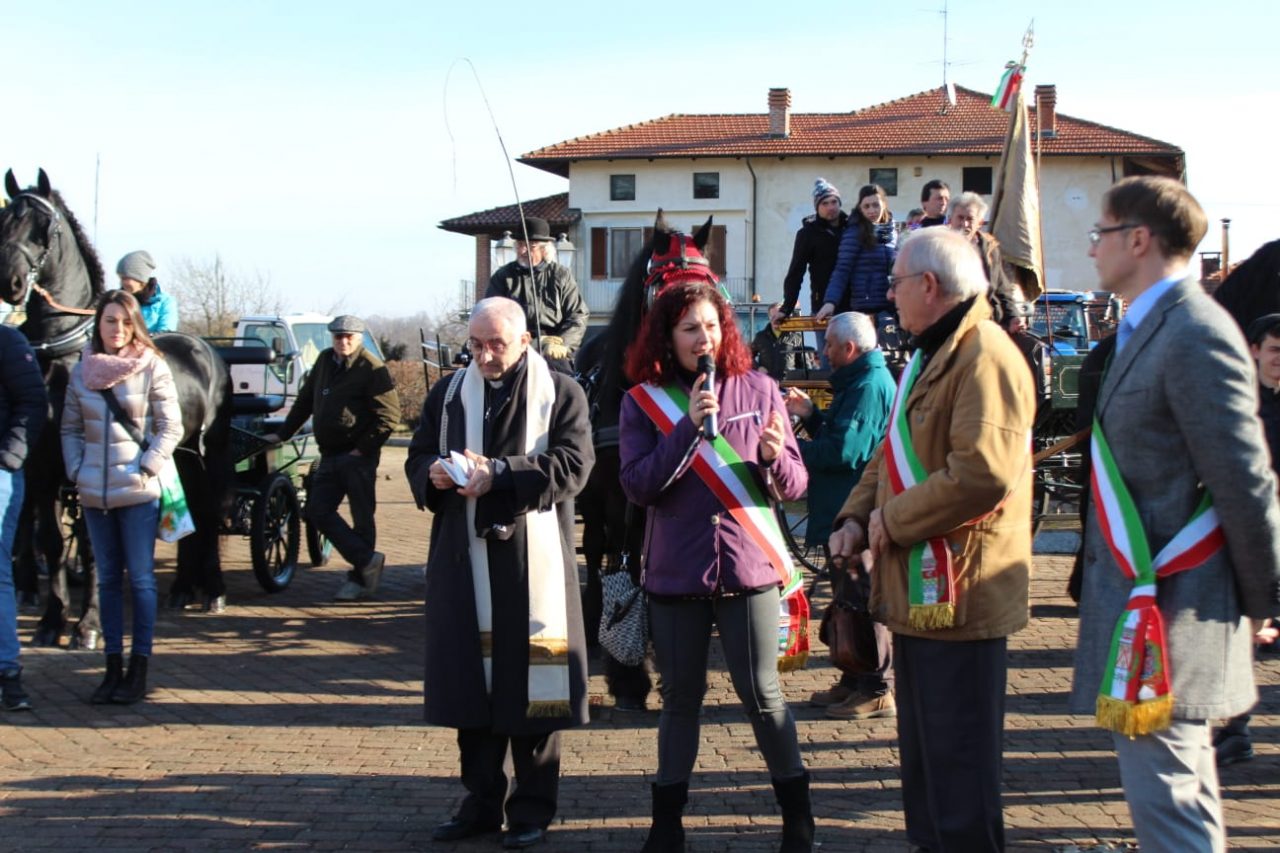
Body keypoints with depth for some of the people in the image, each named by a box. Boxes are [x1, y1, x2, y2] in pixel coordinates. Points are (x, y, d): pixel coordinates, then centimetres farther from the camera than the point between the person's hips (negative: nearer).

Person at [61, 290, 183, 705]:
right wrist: (76, 470, -1)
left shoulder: (152, 368, -6)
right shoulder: (82, 371, 5)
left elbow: (171, 427, -6)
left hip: (138, 493, -4)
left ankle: (139, 669, 9)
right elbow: (70, 428, 11)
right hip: (94, 494, 4)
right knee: (108, 579, 11)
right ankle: (113, 667, 19)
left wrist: (146, 468, -14)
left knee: (140, 578, 1)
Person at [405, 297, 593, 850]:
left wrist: (501, 474, -21)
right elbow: (417, 459, 15)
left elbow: (574, 466, -11)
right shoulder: (448, 393, 14)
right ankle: (481, 801, 20)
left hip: (532, 561, -4)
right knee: (469, 681, 8)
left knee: (528, 681, 1)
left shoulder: (561, 394, 0)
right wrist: (434, 473, -9)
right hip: (464, 561, 4)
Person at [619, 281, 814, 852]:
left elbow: (794, 487, 2)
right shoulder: (644, 400, 0)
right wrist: (688, 426, -19)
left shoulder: (758, 391, 1)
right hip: (675, 571, 1)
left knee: (761, 694, 2)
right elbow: (638, 487, -10)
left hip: (749, 567, 0)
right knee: (681, 696, 10)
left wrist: (776, 457, -20)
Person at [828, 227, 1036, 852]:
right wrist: (856, 517, 5)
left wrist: (893, 520, -17)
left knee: (958, 754, -1)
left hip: (959, 589, -11)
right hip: (916, 584, 11)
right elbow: (894, 452, 22)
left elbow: (982, 474, -28)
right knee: (921, 745, 19)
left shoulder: (983, 356, -17)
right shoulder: (930, 354, 18)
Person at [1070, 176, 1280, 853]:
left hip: (1167, 605, -10)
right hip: (1138, 590, 10)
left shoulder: (1194, 335, -18)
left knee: (1164, 790, -6)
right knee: (1182, 782, 19)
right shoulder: (1147, 328, 14)